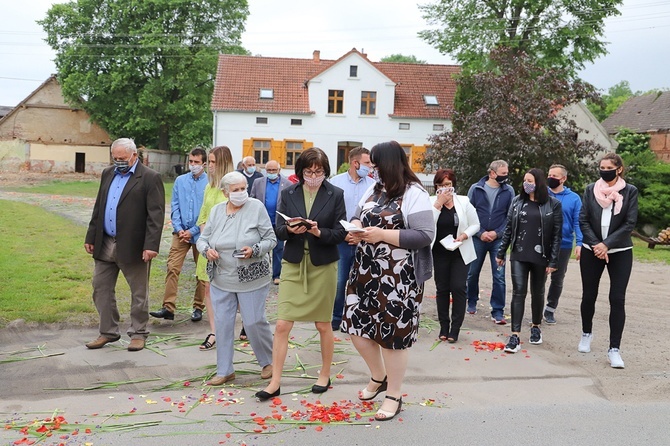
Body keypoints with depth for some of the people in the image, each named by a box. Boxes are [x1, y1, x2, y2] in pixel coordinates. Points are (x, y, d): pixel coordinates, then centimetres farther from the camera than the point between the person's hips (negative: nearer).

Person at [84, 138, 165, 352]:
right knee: (101, 288, 11)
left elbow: (156, 215, -15)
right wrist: (91, 237, 12)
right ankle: (108, 332, 25)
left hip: (133, 246, -6)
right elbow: (98, 208, 16)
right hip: (105, 245, 7)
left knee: (138, 292, 6)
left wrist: (151, 245, -21)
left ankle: (138, 333, 20)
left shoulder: (150, 178, -9)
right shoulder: (108, 174, 12)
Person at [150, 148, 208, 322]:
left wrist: (193, 231, -11)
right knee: (172, 268, -7)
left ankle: (198, 308, 22)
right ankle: (168, 307, -4)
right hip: (181, 232, 3)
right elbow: (174, 207, 6)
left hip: (200, 234, -2)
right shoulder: (180, 181, 5)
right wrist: (179, 228, -6)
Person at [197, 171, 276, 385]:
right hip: (221, 279, 4)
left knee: (254, 322, 0)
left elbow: (270, 239, -6)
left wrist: (254, 250, -23)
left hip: (251, 279, -4)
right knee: (222, 323, 6)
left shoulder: (256, 207, -6)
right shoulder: (216, 211, 6)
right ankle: (224, 371, 19)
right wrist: (206, 249, -12)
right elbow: (202, 238, 10)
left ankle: (268, 361, 26)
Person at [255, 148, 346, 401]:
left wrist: (319, 232, -22)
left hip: (322, 266, -1)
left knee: (323, 325, 11)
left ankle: (325, 375, 30)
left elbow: (340, 233, -4)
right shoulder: (288, 194, 3)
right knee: (282, 325, -2)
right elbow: (279, 230, 2)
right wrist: (290, 229, -20)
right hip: (293, 265, 2)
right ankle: (275, 383, 8)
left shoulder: (335, 195, -3)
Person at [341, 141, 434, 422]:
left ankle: (394, 396, 20)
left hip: (397, 278, -8)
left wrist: (382, 234, -22)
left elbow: (426, 235, -18)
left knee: (391, 334, 1)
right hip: (366, 272, 8)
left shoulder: (414, 194, -12)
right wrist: (355, 228, -3)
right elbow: (357, 217, 22)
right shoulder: (374, 190, 12)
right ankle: (378, 377, 36)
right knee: (357, 327, 10)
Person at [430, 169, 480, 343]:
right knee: (442, 289, 8)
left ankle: (455, 328, 5)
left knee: (458, 288, -5)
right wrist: (439, 203, -19)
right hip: (439, 253, 1)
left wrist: (464, 235, -15)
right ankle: (444, 327, 20)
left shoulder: (464, 202, -3)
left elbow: (475, 225, 3)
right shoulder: (431, 202, -4)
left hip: (460, 253, -1)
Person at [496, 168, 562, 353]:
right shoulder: (517, 201, 4)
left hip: (540, 257, -1)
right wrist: (501, 253, 6)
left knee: (537, 293, 13)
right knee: (518, 292, -5)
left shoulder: (553, 204, -3)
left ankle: (536, 327, 34)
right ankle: (515, 336, -6)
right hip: (519, 255, 1)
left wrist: (553, 261, -9)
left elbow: (556, 234, -5)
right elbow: (508, 229, 8)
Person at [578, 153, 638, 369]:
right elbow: (583, 220, -1)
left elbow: (630, 223, -7)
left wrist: (607, 244, -15)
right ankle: (586, 334, 33)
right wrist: (595, 245, -13)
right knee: (589, 295, 8)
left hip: (620, 252, -1)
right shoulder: (591, 189, 2)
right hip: (592, 251, 2)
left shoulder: (630, 191, -2)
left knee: (617, 299, -6)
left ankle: (614, 349, 0)